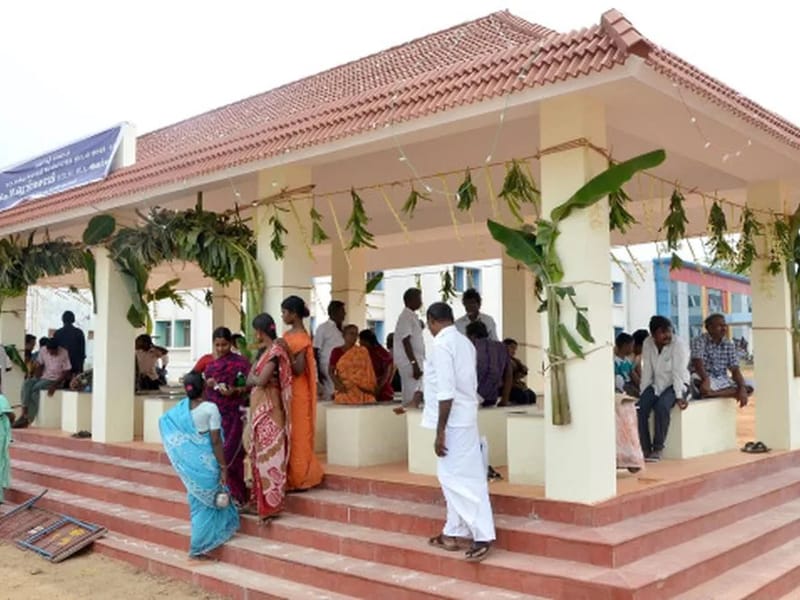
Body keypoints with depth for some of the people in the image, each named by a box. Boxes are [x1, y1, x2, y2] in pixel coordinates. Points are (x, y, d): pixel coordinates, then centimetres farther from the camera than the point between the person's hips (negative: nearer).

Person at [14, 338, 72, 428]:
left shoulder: (64, 354, -17)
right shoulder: (43, 351, -2)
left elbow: (66, 373, -15)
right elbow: (39, 366, 9)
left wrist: (55, 385, -23)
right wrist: (36, 378, -8)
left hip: (56, 379, -6)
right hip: (43, 377, 6)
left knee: (36, 387, -28)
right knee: (27, 383, -23)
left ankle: (29, 418, -24)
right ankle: (24, 413, -28)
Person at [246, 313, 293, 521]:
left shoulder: (274, 351, -14)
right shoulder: (263, 351, 14)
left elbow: (260, 381, -19)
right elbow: (250, 380, 11)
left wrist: (252, 377, -1)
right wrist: (254, 378, -8)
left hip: (268, 407, -9)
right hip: (258, 406, 9)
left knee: (269, 453, -6)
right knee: (260, 452, 13)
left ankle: (270, 501, -2)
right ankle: (261, 498, 20)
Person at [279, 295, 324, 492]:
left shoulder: (301, 339, -15)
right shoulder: (288, 335, 10)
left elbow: (298, 370, -19)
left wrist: (287, 351, -26)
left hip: (297, 393, -9)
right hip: (287, 391, 9)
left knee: (296, 435, -1)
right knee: (289, 435, 12)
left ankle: (299, 480, 8)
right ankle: (291, 478, 20)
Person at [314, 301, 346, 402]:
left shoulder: (341, 329, 13)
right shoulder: (323, 328, -5)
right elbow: (315, 351, -7)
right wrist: (318, 372, -14)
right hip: (328, 371, -6)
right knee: (328, 398, -5)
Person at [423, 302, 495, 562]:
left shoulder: (441, 345, -15)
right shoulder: (465, 342, 13)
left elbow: (446, 392, -21)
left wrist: (440, 430, -19)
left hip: (453, 421, -9)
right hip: (465, 418, 9)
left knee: (461, 479, -6)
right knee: (455, 477, 14)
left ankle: (483, 536, -4)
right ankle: (452, 533, 22)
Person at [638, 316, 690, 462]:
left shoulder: (678, 344, -17)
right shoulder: (647, 344, -3)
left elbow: (678, 373, -23)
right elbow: (646, 371, -1)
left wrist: (679, 396, -29)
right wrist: (643, 395, -4)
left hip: (676, 384, -4)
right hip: (656, 384, 4)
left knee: (661, 406, -32)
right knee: (640, 408, -21)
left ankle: (658, 449, -19)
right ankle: (645, 448, -11)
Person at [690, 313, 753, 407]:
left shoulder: (729, 345, 6)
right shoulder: (699, 341, -8)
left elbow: (735, 370, -2)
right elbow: (698, 363, -23)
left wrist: (742, 389, -20)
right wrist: (706, 380, -43)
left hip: (722, 380, 6)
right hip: (703, 379, -5)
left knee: (748, 387, -18)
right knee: (696, 379, -40)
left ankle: (713, 394, -28)